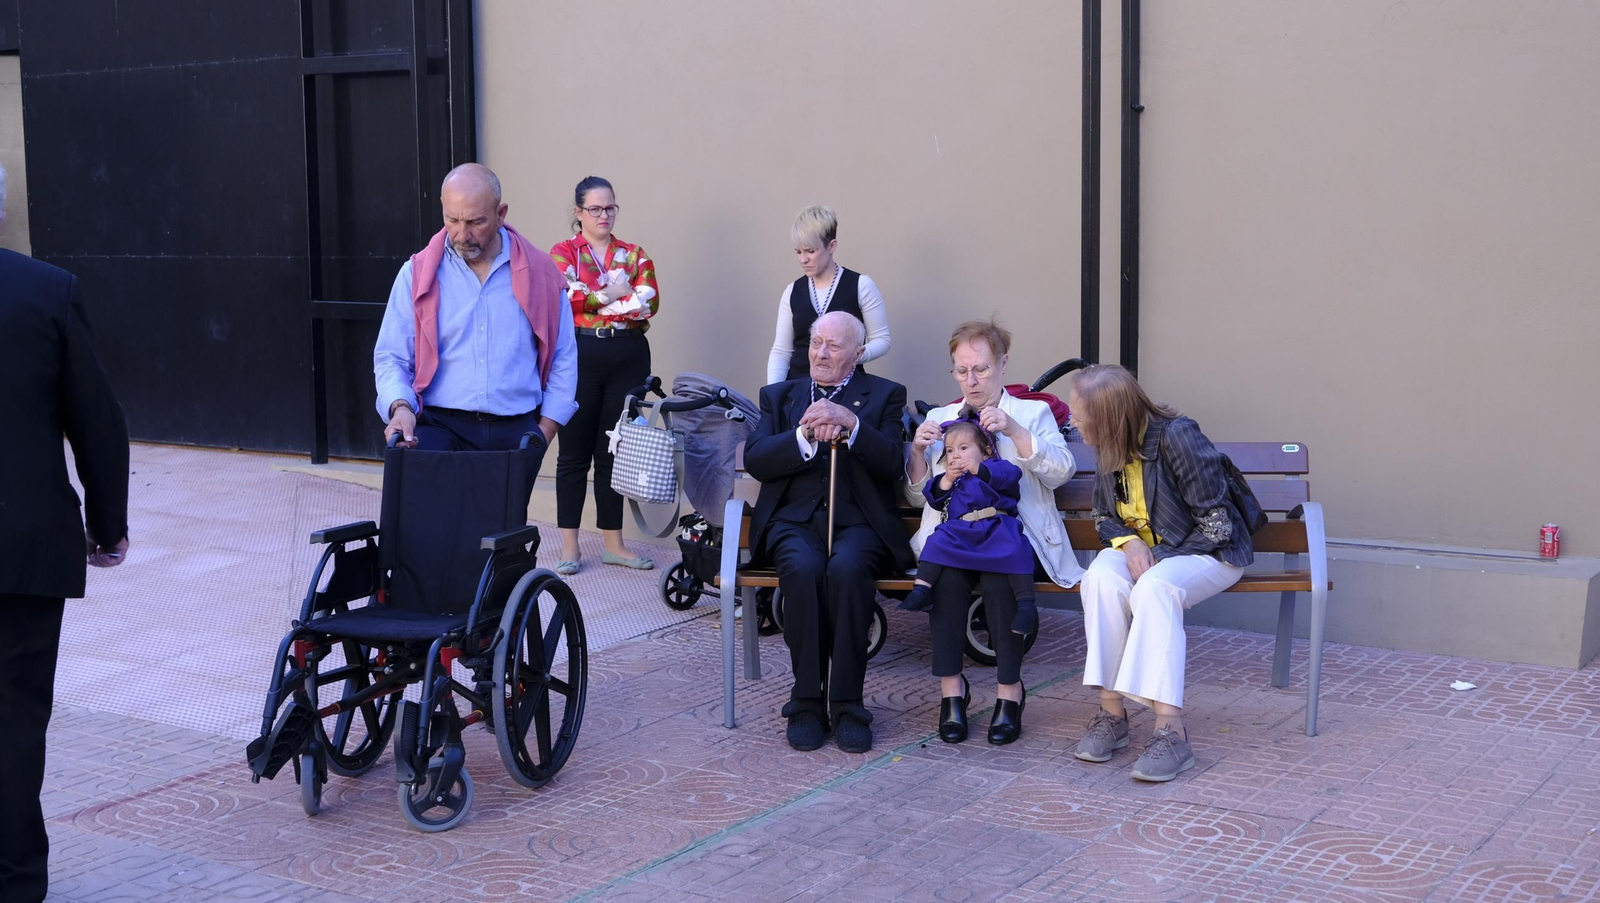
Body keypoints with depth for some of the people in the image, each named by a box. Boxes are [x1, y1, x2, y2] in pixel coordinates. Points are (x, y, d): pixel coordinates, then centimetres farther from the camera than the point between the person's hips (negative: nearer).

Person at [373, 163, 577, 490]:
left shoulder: (538, 273, 5)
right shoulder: (418, 275, 4)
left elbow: (563, 359, 11)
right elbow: (391, 358, 5)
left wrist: (545, 431, 4)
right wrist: (400, 407, -14)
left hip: (516, 434, 2)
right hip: (440, 428, -1)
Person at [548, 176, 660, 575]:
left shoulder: (635, 255, 11)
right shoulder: (563, 253, 5)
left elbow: (650, 302, -5)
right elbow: (561, 296, -14)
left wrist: (591, 299, -10)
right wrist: (610, 296, -7)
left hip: (628, 358, 3)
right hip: (579, 357, -2)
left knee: (615, 452, 8)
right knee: (574, 453, 1)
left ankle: (613, 542, 16)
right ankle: (569, 546, 8)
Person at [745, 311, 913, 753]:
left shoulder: (885, 395, 15)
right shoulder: (779, 395, 21)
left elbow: (891, 463, -2)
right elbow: (755, 460, 3)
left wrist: (851, 424, -18)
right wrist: (806, 437, -14)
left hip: (858, 520, -1)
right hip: (794, 518, 1)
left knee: (847, 568, -34)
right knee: (803, 568, -32)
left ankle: (847, 704, -25)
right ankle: (806, 701, -21)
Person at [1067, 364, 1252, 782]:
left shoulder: (1178, 438, -20)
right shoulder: (1110, 448, 0)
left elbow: (1217, 526, -18)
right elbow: (1105, 517, 12)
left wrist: (1157, 558, -23)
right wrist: (1129, 543, -11)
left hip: (1207, 553, -5)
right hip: (1139, 549, 5)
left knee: (1154, 589, -38)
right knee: (1101, 578, -30)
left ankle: (1170, 731, -40)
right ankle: (1111, 712, -27)